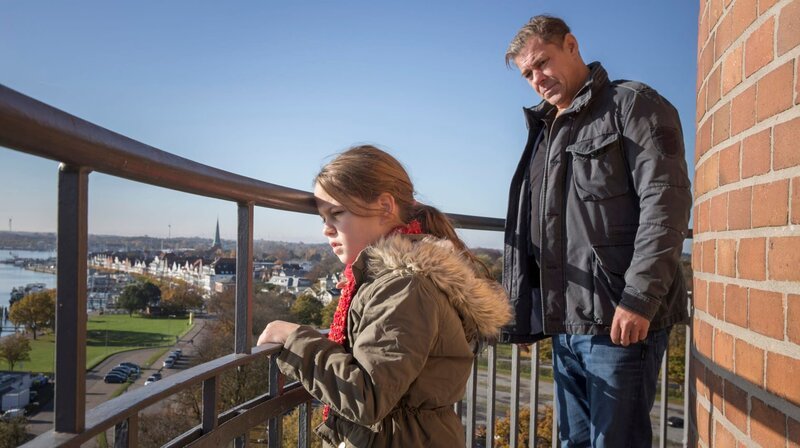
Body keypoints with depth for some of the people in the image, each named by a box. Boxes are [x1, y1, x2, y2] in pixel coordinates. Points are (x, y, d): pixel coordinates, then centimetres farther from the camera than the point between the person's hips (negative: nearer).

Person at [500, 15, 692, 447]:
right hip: (564, 322, 7)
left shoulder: (631, 104, 0)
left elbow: (666, 200, -12)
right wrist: (523, 309, 18)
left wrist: (639, 297, -19)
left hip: (621, 319, -7)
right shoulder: (544, 130, 21)